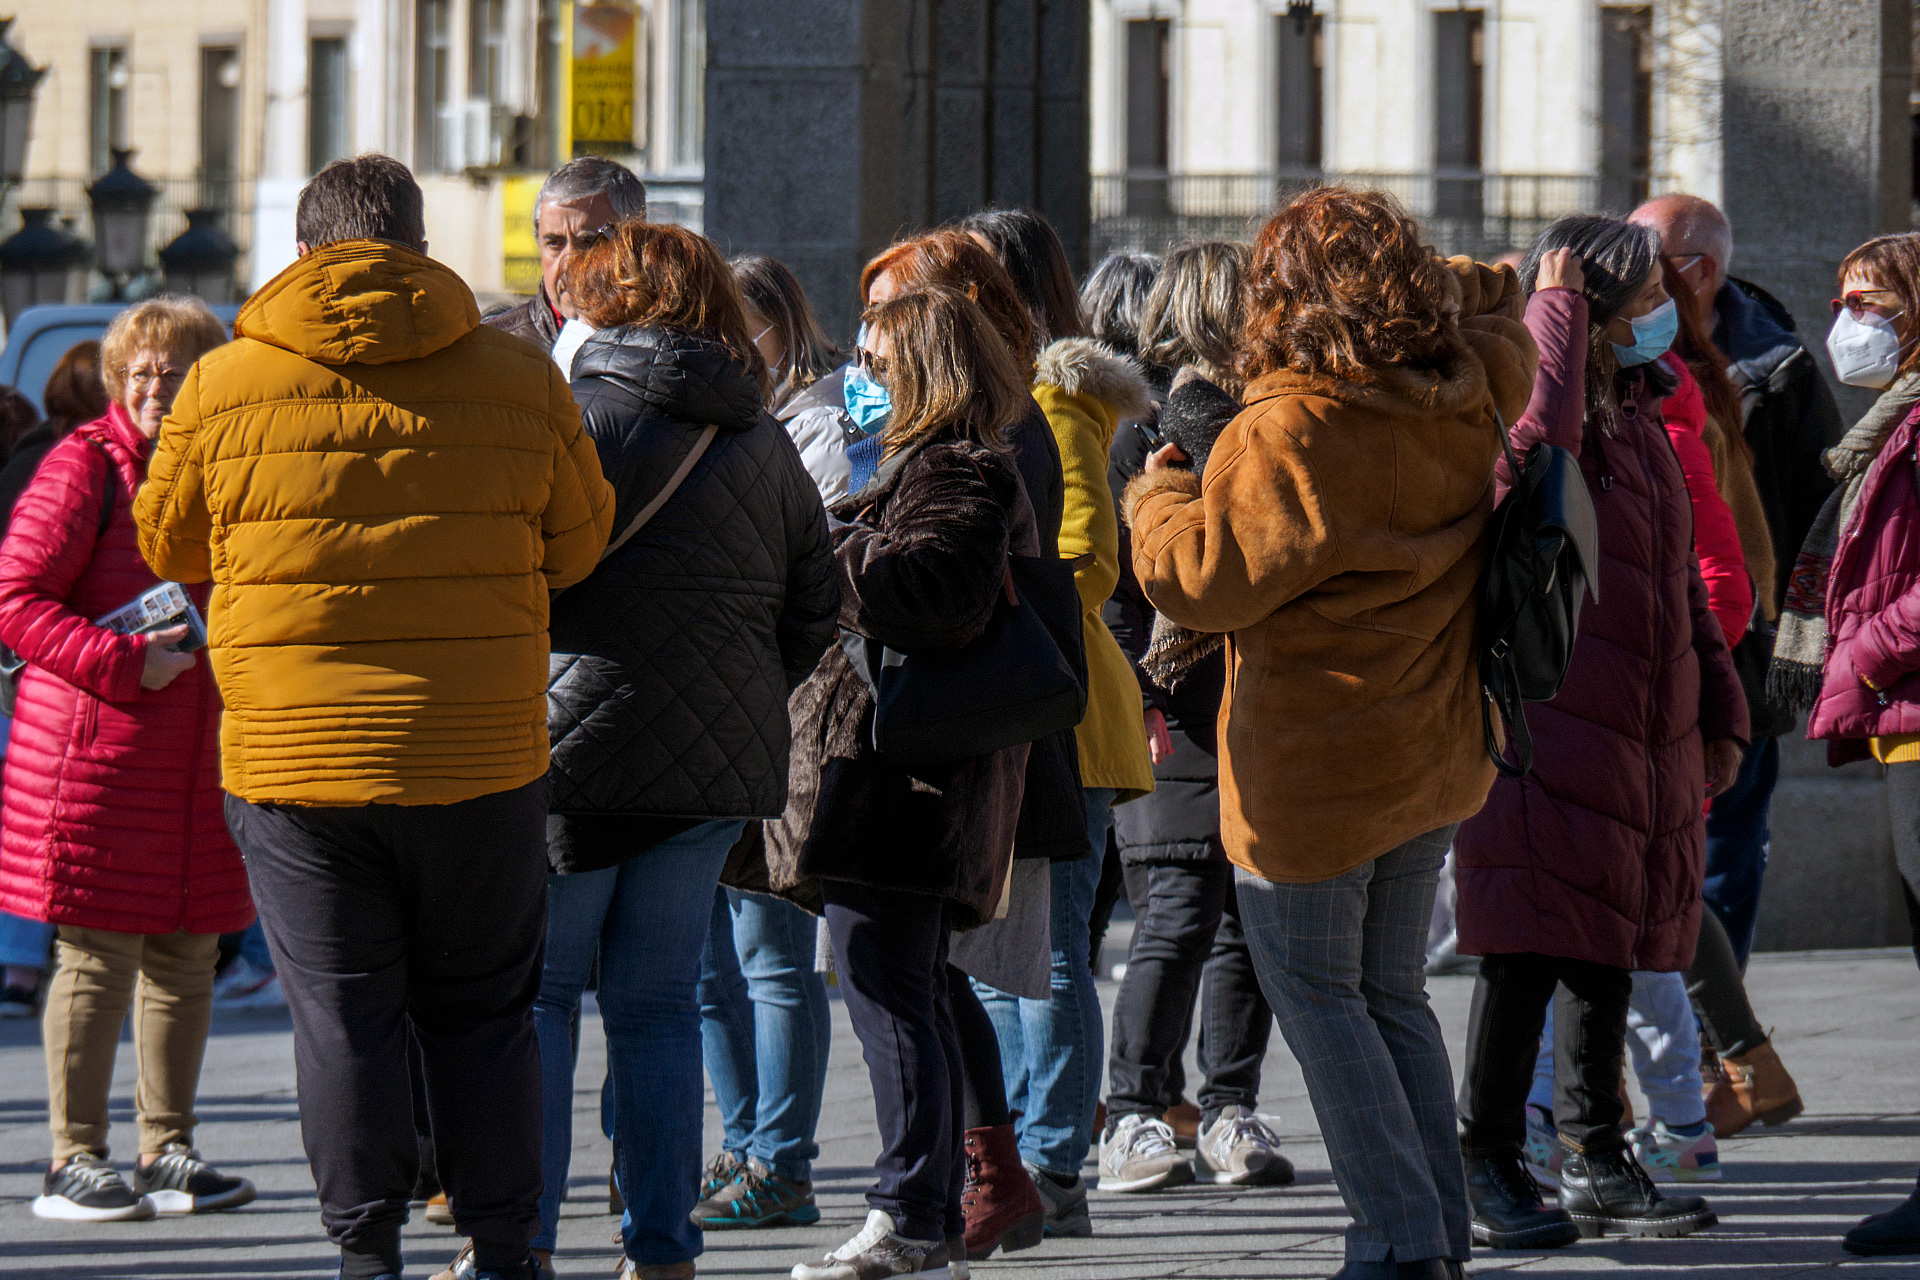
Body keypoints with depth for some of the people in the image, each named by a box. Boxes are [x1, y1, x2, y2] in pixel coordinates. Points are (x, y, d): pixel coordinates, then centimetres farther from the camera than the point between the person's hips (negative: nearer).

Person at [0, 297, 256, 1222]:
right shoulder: (85, 465, -7)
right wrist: (124, 662, -19)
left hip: (203, 759, 6)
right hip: (96, 754, -6)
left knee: (186, 955, 9)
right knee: (97, 957, -4)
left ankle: (167, 1148, 19)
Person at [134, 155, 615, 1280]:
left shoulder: (223, 387, -3)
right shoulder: (522, 383, -2)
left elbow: (169, 546, 11)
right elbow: (581, 550, 8)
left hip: (293, 757, -1)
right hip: (483, 758, 1)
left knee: (343, 1017, 7)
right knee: (483, 1014, 13)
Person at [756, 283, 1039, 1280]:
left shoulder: (955, 475, -12)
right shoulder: (932, 462, 22)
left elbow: (927, 591, -25)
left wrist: (823, 549, -15)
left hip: (899, 774, -11)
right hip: (909, 779, 11)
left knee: (886, 986, -11)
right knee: (909, 992, 13)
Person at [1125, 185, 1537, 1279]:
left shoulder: (1288, 432, -21)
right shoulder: (1467, 401, 1)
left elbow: (1202, 577, -16)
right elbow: (1498, 310, 24)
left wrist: (1159, 494, 1)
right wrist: (1418, 290, 14)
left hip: (1315, 771, -7)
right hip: (1436, 756, 7)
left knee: (1315, 991, 3)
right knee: (1393, 992, 18)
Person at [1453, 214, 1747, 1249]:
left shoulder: (1639, 417, 18)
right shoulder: (1513, 400, -9)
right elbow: (1539, 436, -35)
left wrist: (1717, 710, 21)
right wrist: (1557, 309, -22)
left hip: (1647, 740, 8)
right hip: (1543, 727, -8)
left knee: (1609, 950, 13)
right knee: (1530, 953, -7)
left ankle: (1596, 1161, 21)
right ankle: (1486, 1168, -1)